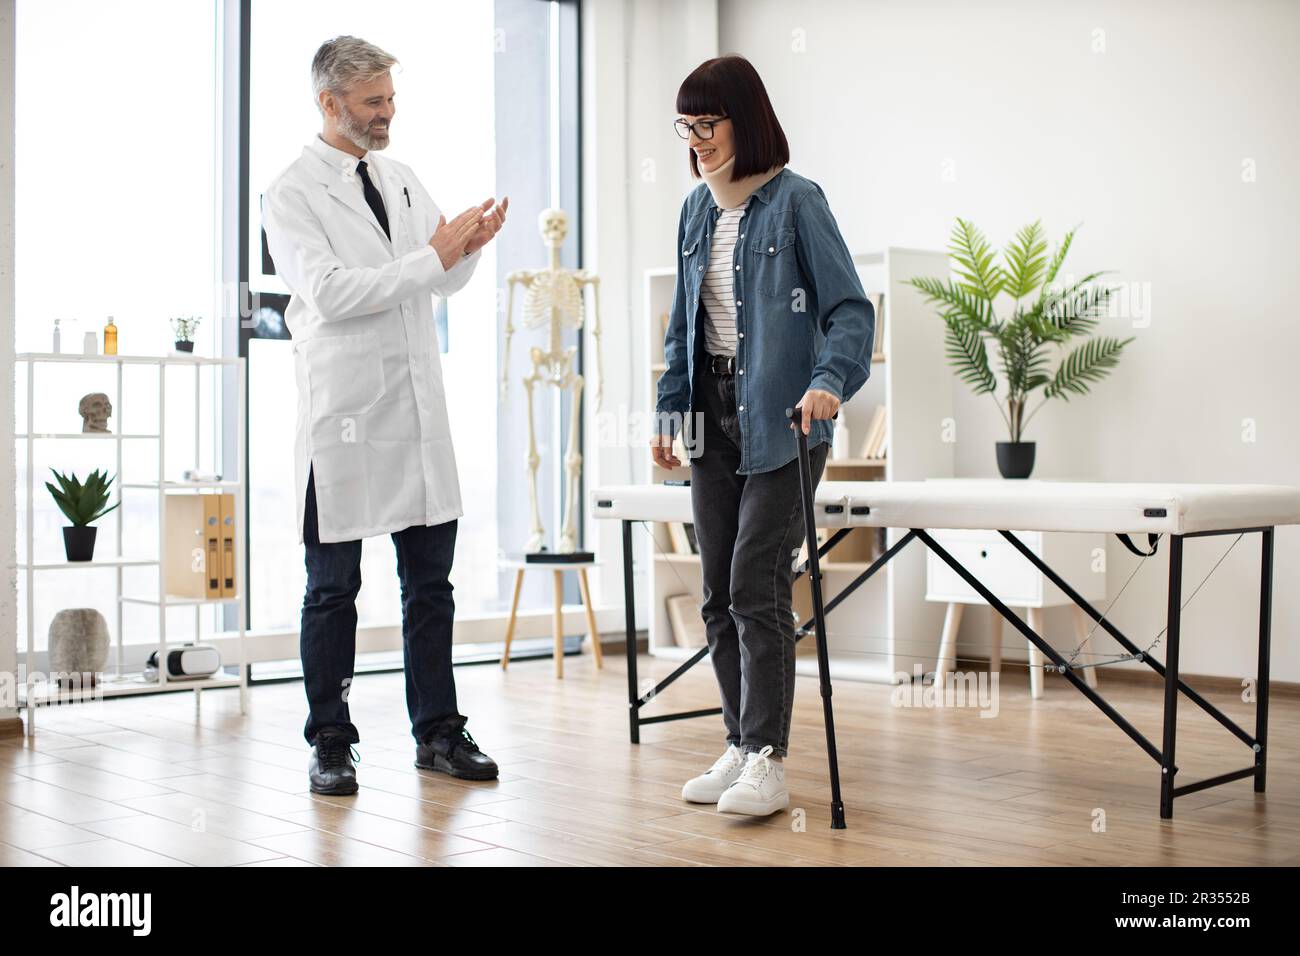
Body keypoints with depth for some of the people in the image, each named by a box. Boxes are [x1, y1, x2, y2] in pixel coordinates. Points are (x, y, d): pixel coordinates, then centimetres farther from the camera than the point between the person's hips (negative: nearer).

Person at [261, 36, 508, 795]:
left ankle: (438, 732, 18)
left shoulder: (401, 179, 14)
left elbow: (447, 280, 15)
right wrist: (432, 256, -20)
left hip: (419, 408, 6)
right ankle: (331, 743, 15)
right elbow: (330, 291, -18)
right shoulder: (293, 194, -5)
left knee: (431, 580, 9)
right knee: (334, 586, 4)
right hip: (344, 414, -6)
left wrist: (470, 243, -7)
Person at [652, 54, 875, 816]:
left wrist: (830, 381, -31)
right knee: (720, 595, 9)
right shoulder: (697, 211, 11)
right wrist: (670, 409, 13)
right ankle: (742, 746, 20)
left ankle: (768, 762, -3)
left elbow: (850, 308, -14)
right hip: (714, 416, 7)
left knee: (757, 588, -10)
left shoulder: (796, 201, -9)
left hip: (780, 421, -7)